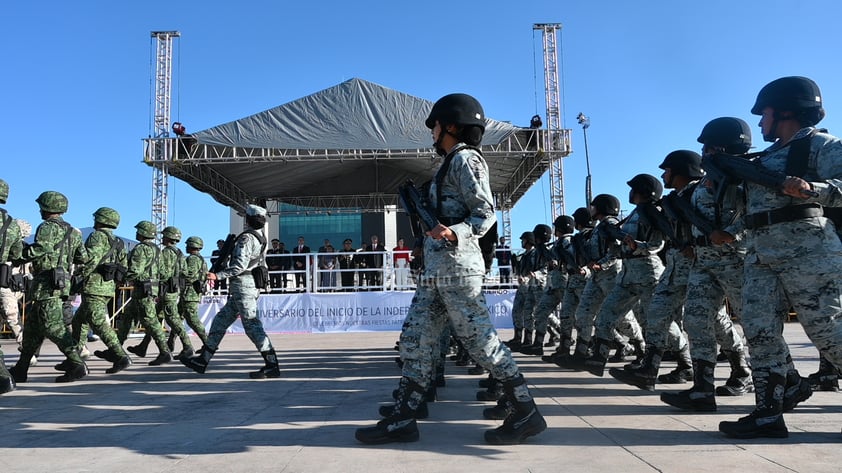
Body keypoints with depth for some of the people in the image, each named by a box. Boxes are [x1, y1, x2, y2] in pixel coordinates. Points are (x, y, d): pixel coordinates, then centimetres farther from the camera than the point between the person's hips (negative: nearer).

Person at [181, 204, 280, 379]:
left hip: (242, 285, -10)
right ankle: (203, 360, 19)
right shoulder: (261, 239, 15)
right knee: (221, 320, 14)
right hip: (252, 286, 10)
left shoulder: (246, 238, -14)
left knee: (251, 325, -9)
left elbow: (240, 265, -22)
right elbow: (262, 265, 21)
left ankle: (272, 366, -8)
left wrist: (218, 275, -19)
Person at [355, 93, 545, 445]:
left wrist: (453, 233, -29)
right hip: (436, 268, 10)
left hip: (456, 265, -10)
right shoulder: (451, 162, 23)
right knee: (415, 340, 6)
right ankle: (401, 421, 9)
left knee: (481, 340, -6)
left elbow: (485, 214, -14)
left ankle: (526, 415, 4)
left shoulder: (465, 158, -4)